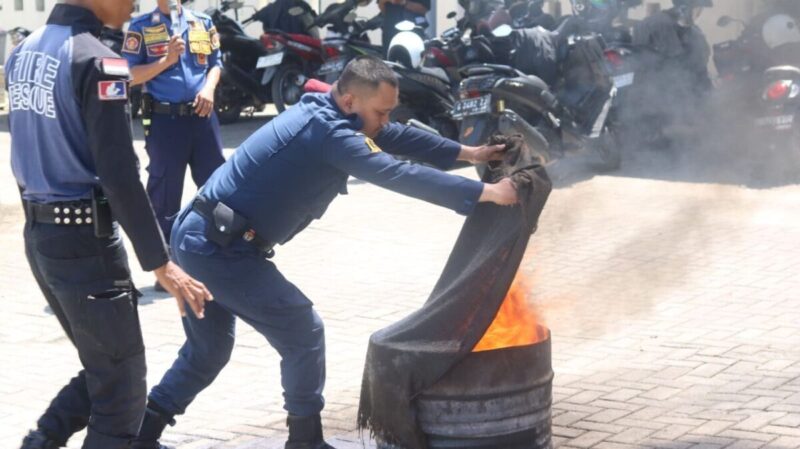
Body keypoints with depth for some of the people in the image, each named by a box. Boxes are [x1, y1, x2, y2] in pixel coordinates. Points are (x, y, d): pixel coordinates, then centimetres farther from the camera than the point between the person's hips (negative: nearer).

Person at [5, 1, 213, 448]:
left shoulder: (24, 52, 9)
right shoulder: (96, 62, -17)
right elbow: (120, 175, -20)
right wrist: (160, 263, -16)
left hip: (38, 236, 9)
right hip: (85, 240, -9)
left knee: (101, 370, 21)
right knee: (122, 390, 2)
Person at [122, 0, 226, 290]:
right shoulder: (141, 27, 1)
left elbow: (215, 63, 12)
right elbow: (131, 75, -4)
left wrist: (209, 89, -7)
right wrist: (166, 60, -16)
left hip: (202, 116, 3)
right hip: (165, 121, -3)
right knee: (165, 194, 3)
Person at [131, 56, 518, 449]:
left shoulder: (326, 112, 9)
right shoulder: (328, 131, -19)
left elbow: (398, 137, 18)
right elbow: (398, 174, -25)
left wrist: (467, 153, 19)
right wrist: (485, 192, -23)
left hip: (197, 237, 10)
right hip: (219, 247, -10)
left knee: (208, 350, 21)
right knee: (303, 334, 0)